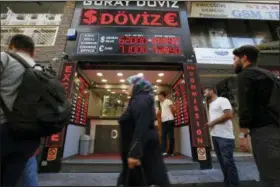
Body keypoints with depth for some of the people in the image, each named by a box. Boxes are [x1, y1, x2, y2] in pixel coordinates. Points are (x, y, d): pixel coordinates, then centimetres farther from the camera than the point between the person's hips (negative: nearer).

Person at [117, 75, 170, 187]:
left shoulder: (141, 100, -15)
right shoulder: (139, 100, 14)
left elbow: (141, 127, -26)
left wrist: (134, 153, -27)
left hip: (143, 150, -10)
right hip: (141, 147, 10)